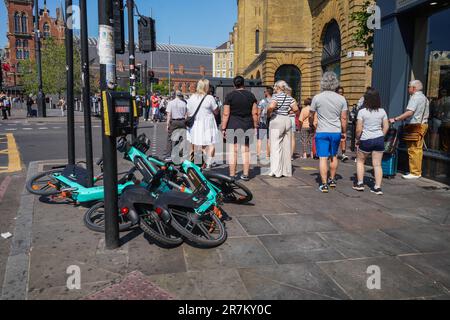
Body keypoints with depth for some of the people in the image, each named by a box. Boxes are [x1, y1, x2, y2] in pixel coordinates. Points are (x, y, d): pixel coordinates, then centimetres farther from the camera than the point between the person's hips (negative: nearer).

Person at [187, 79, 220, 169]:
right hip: (207, 124, -5)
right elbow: (216, 111, -4)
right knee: (209, 145, 1)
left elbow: (188, 112, 9)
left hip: (194, 124, 5)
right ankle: (208, 164, -2)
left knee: (195, 144, 13)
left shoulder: (191, 98, 4)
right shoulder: (210, 98, -12)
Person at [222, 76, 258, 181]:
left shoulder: (230, 96, -3)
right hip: (247, 126, 3)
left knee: (232, 151, 1)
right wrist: (255, 126, 11)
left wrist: (223, 129, -3)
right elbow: (255, 113, 3)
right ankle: (246, 174, 14)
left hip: (233, 125, -3)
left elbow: (226, 114, -7)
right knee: (246, 150, 10)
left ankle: (232, 175, 2)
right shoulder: (251, 95, 5)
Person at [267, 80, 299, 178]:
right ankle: (287, 171, 15)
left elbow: (271, 106, -24)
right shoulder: (289, 97, 9)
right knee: (287, 146, 9)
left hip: (277, 120, -6)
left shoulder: (276, 96, -8)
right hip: (287, 120, 6)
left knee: (276, 146, -2)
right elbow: (296, 109, 4)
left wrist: (269, 114, -7)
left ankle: (277, 171, -4)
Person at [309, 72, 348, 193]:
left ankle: (324, 185, -1)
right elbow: (344, 118, -1)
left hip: (322, 132, -2)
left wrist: (311, 126, 21)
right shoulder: (341, 99, -2)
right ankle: (332, 180, 30)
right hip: (336, 132, 3)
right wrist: (344, 132, 11)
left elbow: (311, 116, 3)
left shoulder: (317, 98, -6)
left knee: (323, 158, 0)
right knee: (334, 156, 20)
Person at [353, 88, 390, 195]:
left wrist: (357, 139, 4)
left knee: (360, 161, 17)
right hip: (379, 139, 3)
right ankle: (378, 187, 4)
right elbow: (386, 127, 4)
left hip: (366, 140, -3)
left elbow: (359, 129, -10)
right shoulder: (382, 111, 3)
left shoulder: (362, 111, -8)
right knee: (377, 164, 5)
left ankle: (360, 184, 17)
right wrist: (381, 137, 16)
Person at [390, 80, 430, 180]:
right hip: (423, 125, 10)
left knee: (413, 150, -6)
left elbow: (409, 112, -26)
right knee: (418, 149, 14)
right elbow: (426, 114, 20)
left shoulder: (415, 97, -14)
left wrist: (395, 119, -26)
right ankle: (418, 171, 20)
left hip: (415, 126, -10)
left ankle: (414, 173, -2)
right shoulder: (425, 98, 17)